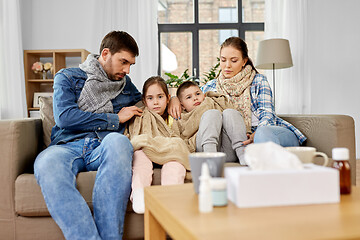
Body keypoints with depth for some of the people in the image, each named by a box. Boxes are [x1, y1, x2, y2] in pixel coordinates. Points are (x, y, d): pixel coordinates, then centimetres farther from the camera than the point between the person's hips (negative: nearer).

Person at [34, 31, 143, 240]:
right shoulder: (68, 77, 13)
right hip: (68, 146, -1)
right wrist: (115, 118, 2)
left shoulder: (125, 84, 26)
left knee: (117, 141, -37)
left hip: (103, 148, 2)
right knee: (46, 163, -38)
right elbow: (64, 117, -3)